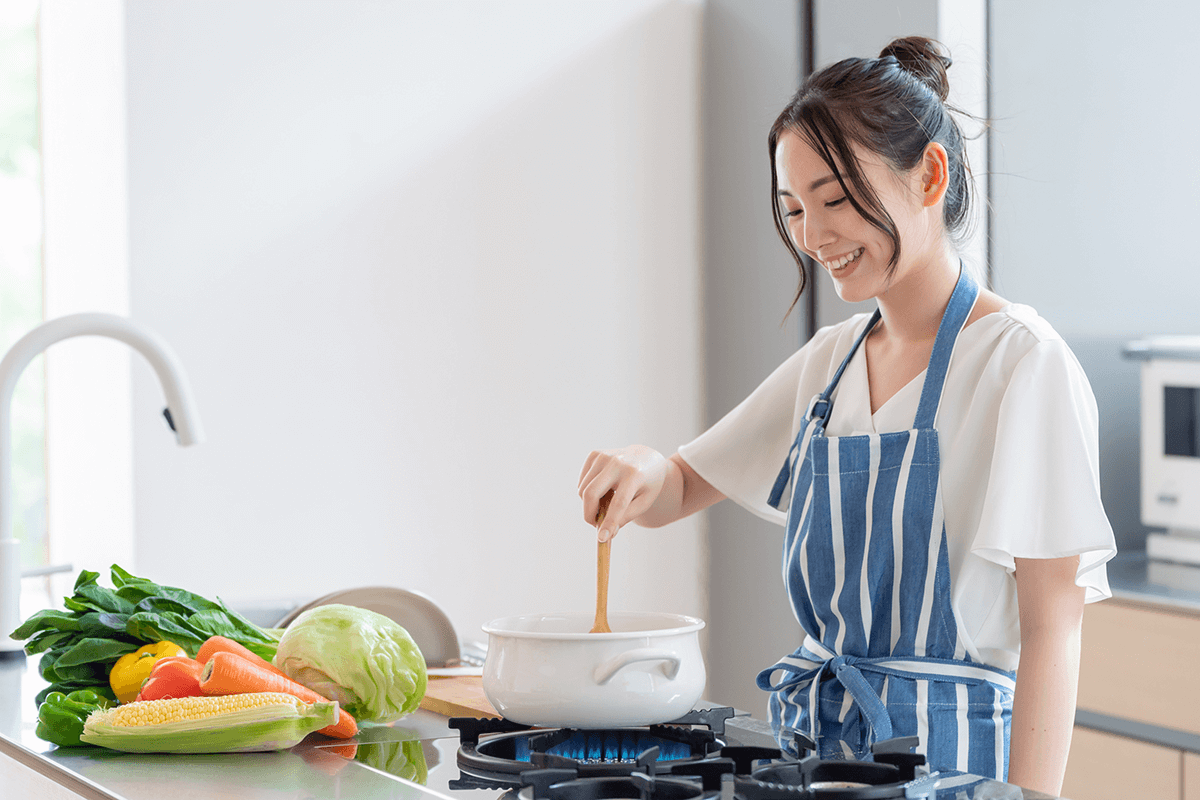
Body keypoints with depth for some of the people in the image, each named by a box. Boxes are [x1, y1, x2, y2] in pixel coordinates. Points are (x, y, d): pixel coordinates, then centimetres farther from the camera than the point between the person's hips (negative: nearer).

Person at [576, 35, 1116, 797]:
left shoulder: (1021, 360, -12)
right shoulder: (830, 362, 8)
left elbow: (1052, 627, -14)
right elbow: (682, 490, 17)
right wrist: (643, 472, -6)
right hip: (815, 737, 7)